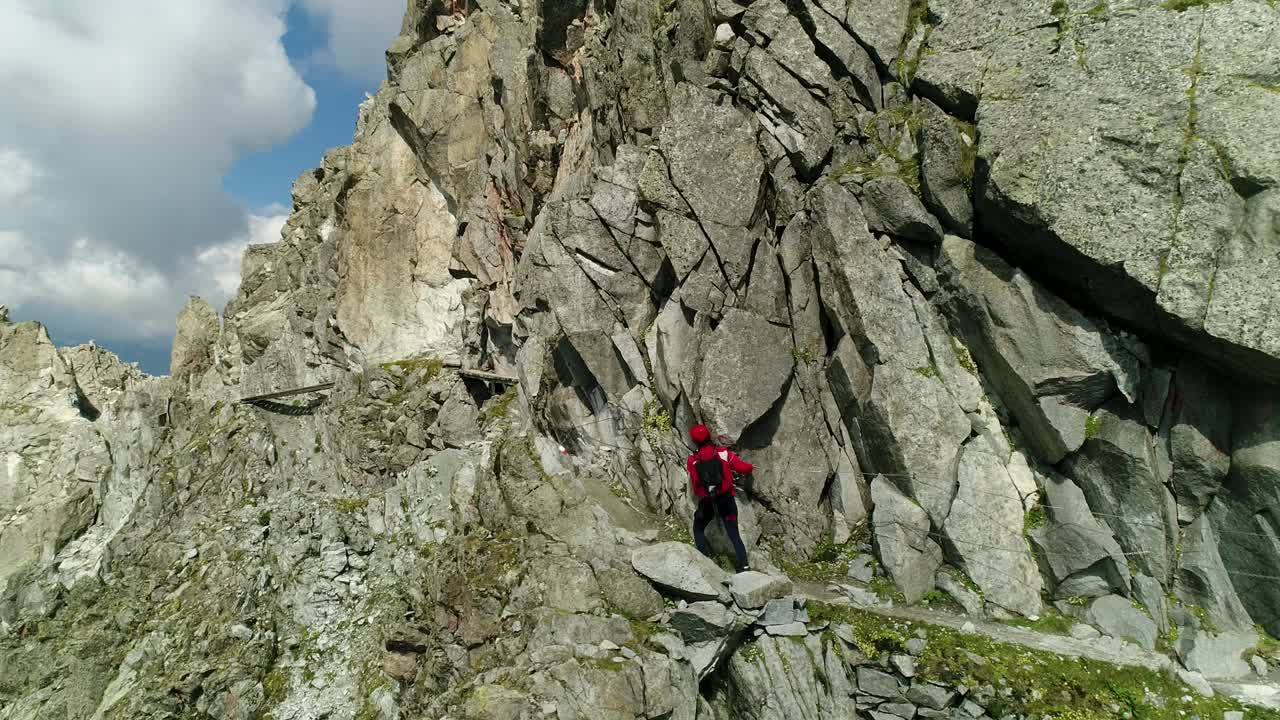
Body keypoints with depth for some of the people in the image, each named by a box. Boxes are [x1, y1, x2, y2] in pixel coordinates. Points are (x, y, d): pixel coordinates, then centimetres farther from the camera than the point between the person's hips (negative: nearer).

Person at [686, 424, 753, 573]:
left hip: (706, 503, 0)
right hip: (726, 499, 1)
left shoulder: (692, 460, -7)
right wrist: (751, 467, 15)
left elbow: (695, 484, 0)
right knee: (734, 534, 9)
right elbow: (742, 468, -6)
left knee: (698, 530, 22)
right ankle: (744, 565, -1)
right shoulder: (723, 453, -7)